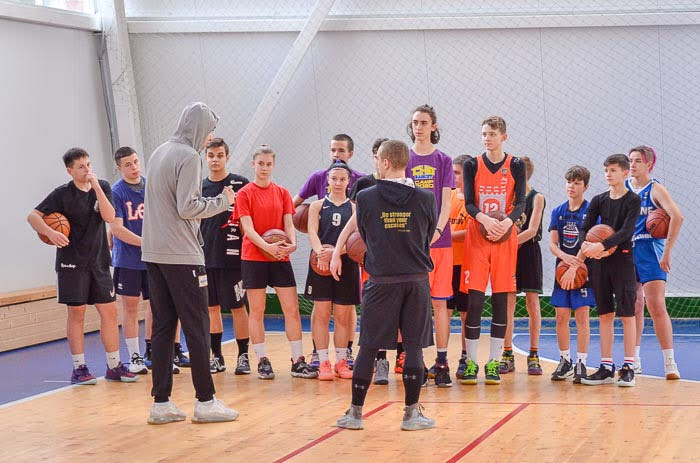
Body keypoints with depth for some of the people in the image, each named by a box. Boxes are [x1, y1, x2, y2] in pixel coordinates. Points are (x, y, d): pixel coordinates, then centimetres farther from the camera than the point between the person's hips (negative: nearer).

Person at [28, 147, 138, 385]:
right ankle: (79, 368, 8)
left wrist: (96, 187, -17)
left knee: (109, 311, 2)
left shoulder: (102, 187, 5)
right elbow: (33, 216, -7)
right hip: (72, 262, -4)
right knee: (76, 313, 0)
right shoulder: (62, 194, -6)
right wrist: (50, 232, -25)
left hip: (99, 261, 4)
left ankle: (114, 366, 11)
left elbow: (109, 217, -9)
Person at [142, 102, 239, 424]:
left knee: (163, 327, 8)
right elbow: (188, 207, -19)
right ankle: (205, 401, 3)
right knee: (197, 326, -1)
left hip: (153, 253, 8)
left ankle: (161, 404, 9)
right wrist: (222, 202, -5)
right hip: (181, 255, -8)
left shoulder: (159, 153, 15)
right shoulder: (189, 157, -11)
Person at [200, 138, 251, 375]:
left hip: (233, 257, -4)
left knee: (238, 307, 0)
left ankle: (243, 356, 10)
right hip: (206, 257, 4)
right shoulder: (200, 186, 10)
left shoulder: (240, 184, -2)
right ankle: (216, 357, 17)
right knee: (212, 307, 9)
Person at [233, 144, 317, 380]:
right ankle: (262, 362, 8)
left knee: (292, 309, 0)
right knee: (256, 311, 2)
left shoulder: (282, 193, 9)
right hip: (253, 257, -3)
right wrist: (267, 246, -25)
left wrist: (292, 243, -17)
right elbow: (248, 228, -10)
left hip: (280, 257, 3)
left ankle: (298, 361, 4)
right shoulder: (245, 193, -2)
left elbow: (289, 224, 5)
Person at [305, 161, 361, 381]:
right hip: (321, 264, -1)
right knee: (321, 313, -1)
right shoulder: (317, 206, 6)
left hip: (346, 265, 1)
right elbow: (312, 232, -7)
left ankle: (341, 361, 13)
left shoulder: (355, 208, 6)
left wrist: (335, 251, -23)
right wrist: (320, 251, -27)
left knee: (342, 316, 5)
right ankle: (323, 362, 3)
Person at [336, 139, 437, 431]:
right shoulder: (425, 198, -2)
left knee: (368, 347, 6)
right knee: (414, 346, 6)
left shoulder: (365, 197, -5)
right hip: (417, 280, 1)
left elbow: (364, 236, 8)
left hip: (381, 281, -1)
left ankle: (355, 412, 12)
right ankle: (412, 413, 7)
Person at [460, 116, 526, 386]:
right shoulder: (472, 165, 5)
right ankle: (471, 362, 2)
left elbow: (521, 202, -4)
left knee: (501, 300, 1)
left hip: (505, 238, 0)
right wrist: (485, 219, -24)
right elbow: (468, 202, -4)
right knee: (474, 300, -5)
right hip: (476, 237, 0)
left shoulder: (516, 166, 4)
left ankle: (494, 362, 8)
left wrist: (507, 221, -24)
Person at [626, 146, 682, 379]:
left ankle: (670, 363, -7)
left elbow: (677, 217, -19)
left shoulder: (655, 189, -6)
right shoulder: (623, 188, 8)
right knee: (634, 308, 11)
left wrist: (667, 252, -21)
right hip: (627, 252, 5)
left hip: (650, 252, -5)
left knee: (657, 307, -11)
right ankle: (634, 361, 18)